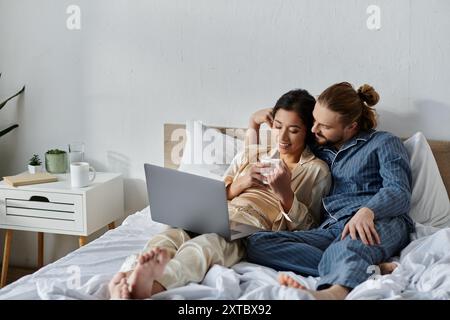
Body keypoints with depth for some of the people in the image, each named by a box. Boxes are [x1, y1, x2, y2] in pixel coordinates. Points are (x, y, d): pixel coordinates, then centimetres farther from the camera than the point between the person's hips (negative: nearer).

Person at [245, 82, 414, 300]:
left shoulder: (383, 143, 13)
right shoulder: (318, 150, 28)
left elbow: (400, 192, -3)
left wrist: (367, 211, -26)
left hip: (380, 221, -4)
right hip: (330, 229, 5)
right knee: (256, 242, -22)